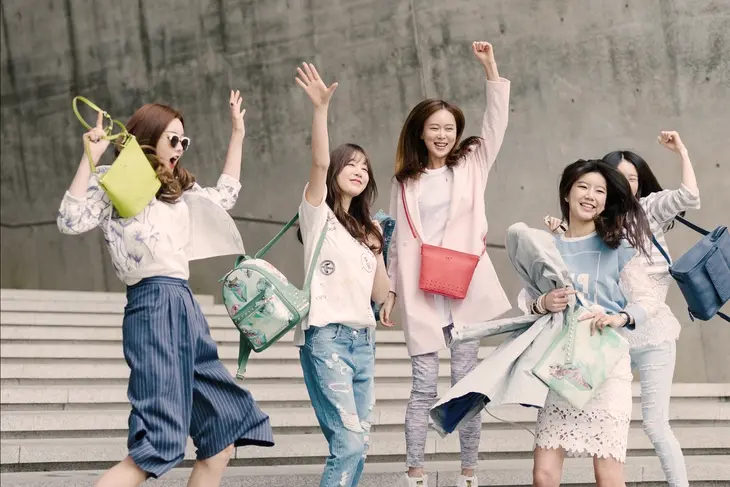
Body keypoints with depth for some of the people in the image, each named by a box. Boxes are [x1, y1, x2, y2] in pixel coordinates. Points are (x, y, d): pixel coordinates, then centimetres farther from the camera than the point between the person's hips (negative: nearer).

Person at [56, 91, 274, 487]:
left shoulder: (177, 189, 24)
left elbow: (223, 198, 38)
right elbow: (71, 221, -15)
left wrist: (237, 135, 37)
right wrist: (90, 157, -17)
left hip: (184, 309, 9)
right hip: (154, 307, -9)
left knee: (221, 441, 7)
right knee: (155, 447, -20)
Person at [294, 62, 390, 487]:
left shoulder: (368, 229, 20)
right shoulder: (318, 213, 2)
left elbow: (380, 294, 16)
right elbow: (320, 163, -17)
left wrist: (378, 252, 4)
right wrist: (321, 108, -26)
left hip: (362, 338, 7)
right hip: (325, 336, -7)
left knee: (359, 445, 5)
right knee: (348, 444, -16)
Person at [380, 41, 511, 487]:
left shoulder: (472, 165, 8)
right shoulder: (406, 182, 10)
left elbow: (497, 122, -4)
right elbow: (399, 242, 12)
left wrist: (491, 68, -12)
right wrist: (391, 292, 9)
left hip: (465, 290, 0)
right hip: (421, 294, 0)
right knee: (424, 387, -1)